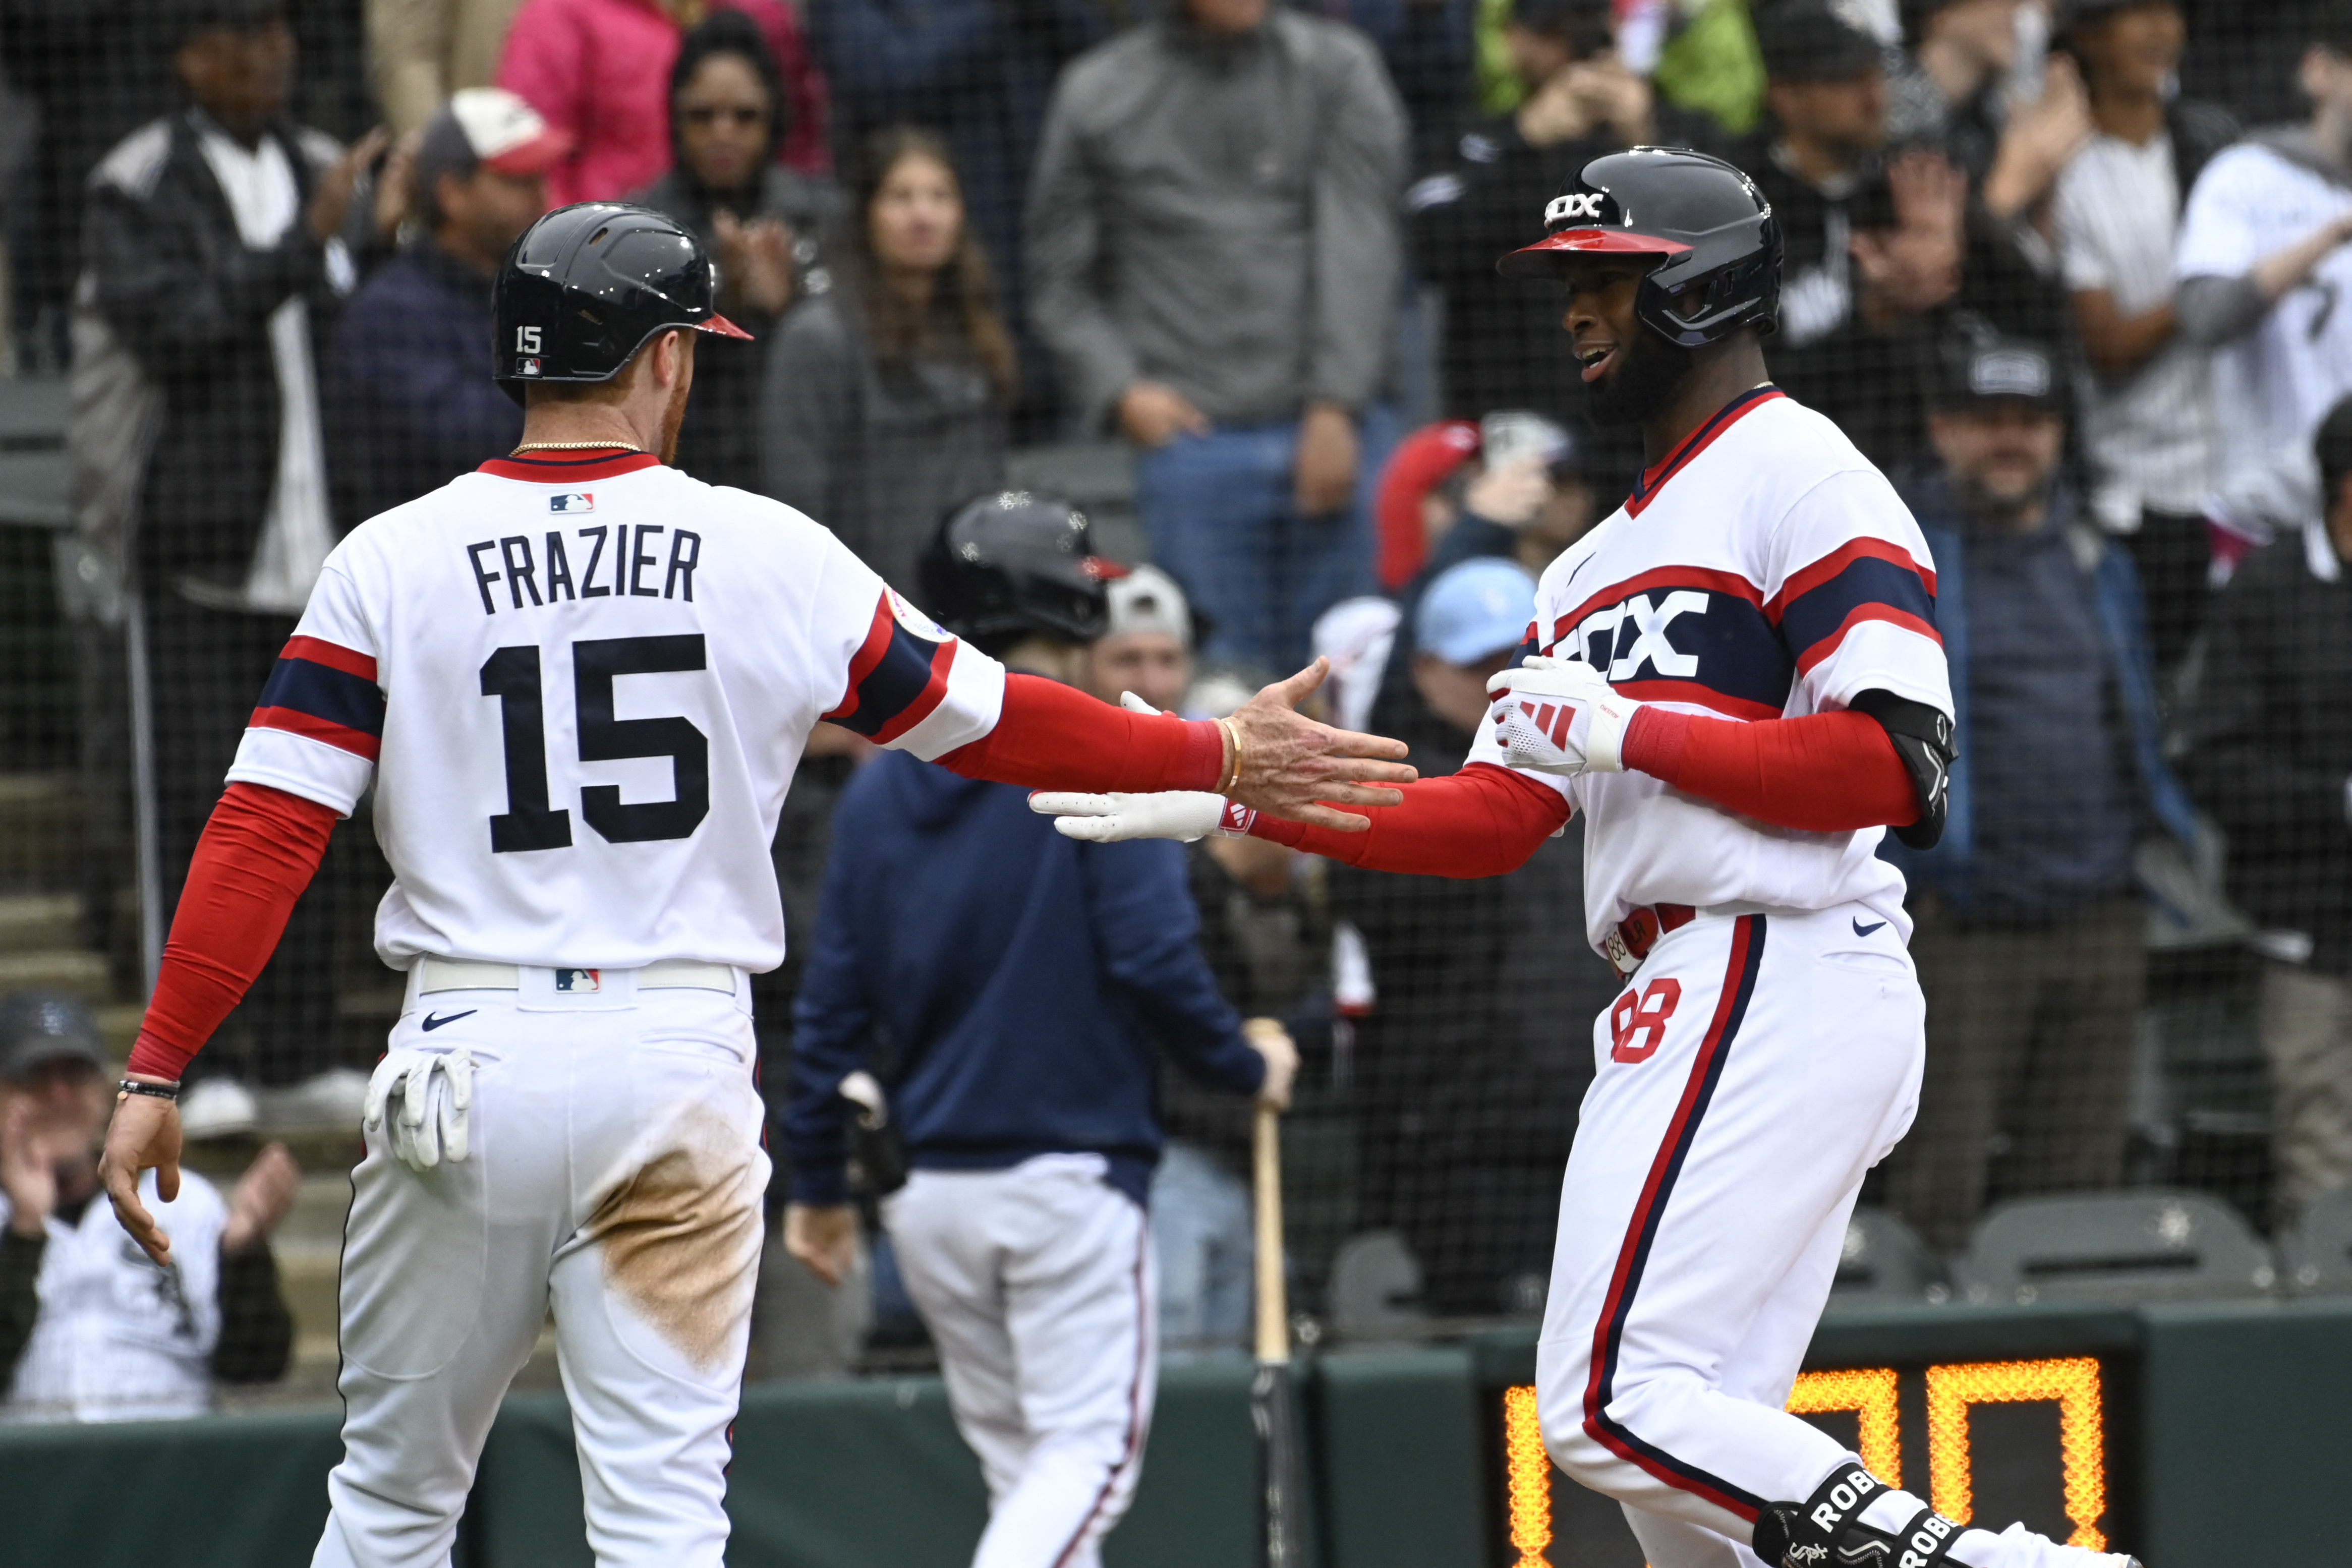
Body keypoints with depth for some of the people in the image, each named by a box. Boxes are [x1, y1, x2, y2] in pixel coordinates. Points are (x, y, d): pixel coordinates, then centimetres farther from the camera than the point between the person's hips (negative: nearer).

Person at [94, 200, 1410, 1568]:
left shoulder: (390, 563, 0)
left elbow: (265, 832, -6)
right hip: (680, 1059, 0)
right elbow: (989, 723, 10)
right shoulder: (770, 554, 1)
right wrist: (1222, 760, 24)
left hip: (464, 1061, 0)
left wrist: (158, 1072, -5)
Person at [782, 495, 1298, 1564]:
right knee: (1090, 1447, -6)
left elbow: (834, 1006, 8)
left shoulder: (878, 795, 9)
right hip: (1069, 1174, -6)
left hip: (925, 1190, 6)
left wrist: (818, 1183, 15)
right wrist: (1248, 1068, 2)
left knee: (1020, 1465, 14)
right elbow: (1154, 963, -15)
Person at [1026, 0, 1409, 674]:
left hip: (1334, 434, 1)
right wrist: (1119, 392, -4)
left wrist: (1338, 410, -9)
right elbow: (1059, 282, 12)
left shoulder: (1337, 67, 7)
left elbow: (1360, 246, 0)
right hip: (1193, 445, -1)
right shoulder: (1098, 94, 7)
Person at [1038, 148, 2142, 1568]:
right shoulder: (1599, 567, 25)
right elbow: (1496, 818, 19)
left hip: (1781, 982, -10)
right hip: (1695, 1001, 10)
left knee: (1614, 1406, -19)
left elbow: (1900, 766, -16)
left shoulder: (1799, 477, -4)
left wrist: (1634, 730, -13)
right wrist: (1231, 798, 12)